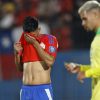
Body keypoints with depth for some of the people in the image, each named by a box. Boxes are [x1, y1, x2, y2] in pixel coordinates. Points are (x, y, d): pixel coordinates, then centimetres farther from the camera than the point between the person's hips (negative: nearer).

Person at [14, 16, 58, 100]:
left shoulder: (50, 39, 0)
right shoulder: (24, 41, 14)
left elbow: (50, 62, -16)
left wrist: (35, 43, -13)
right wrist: (17, 53, 1)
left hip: (43, 89, -5)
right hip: (25, 90, 5)